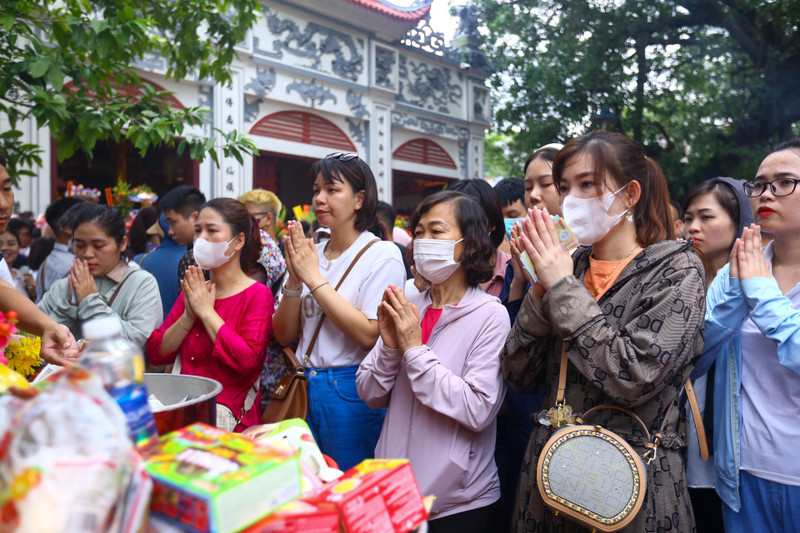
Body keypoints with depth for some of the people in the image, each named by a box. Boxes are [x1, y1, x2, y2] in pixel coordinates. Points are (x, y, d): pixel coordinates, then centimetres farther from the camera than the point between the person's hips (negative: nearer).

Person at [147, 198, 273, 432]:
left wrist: (206, 311, -11)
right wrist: (189, 316, -7)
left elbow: (248, 360, -19)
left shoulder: (257, 294, -4)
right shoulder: (192, 292, 14)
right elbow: (156, 354, 9)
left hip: (227, 419, -5)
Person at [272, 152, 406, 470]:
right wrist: (294, 280, -11)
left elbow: (370, 335, -21)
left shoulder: (383, 255, -9)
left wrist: (314, 278, -18)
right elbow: (284, 336, 5)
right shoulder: (311, 252, 7)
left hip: (352, 393, -5)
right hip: (305, 390, 6)